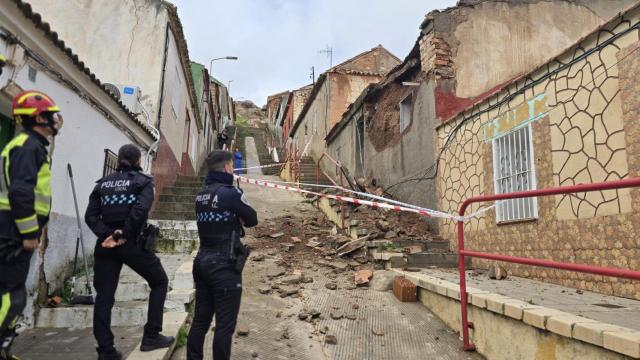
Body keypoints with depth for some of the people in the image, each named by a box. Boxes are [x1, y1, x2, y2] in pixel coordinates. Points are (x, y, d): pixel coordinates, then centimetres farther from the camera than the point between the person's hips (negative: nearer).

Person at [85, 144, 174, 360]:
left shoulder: (104, 183, 13)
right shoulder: (143, 181, -1)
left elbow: (91, 215, 1)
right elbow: (140, 210, -19)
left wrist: (106, 234, -8)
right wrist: (124, 234, -12)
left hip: (106, 244, 5)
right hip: (132, 243, -4)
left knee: (104, 296, 10)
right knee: (159, 282, 13)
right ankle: (151, 336, 11)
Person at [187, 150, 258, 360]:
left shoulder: (201, 195, 9)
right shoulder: (230, 193, -15)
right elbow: (252, 219, -6)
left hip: (203, 261, 8)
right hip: (224, 265, -8)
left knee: (200, 319, 16)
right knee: (225, 324, 3)